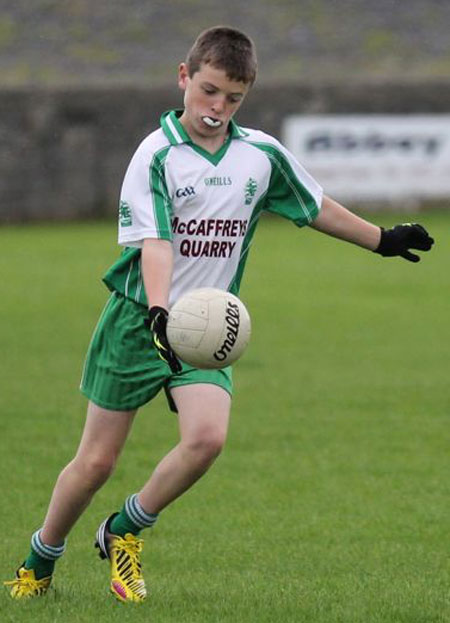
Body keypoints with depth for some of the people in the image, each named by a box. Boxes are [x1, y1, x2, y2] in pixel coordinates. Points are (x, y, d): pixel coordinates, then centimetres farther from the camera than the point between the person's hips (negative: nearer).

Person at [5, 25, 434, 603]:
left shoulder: (262, 155, 2)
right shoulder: (156, 154, -12)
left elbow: (315, 207, 19)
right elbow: (153, 241, -22)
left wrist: (383, 239, 24)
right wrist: (159, 313, -37)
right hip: (137, 320, -3)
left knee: (206, 437, -22)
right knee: (95, 461, 1)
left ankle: (124, 532, 2)